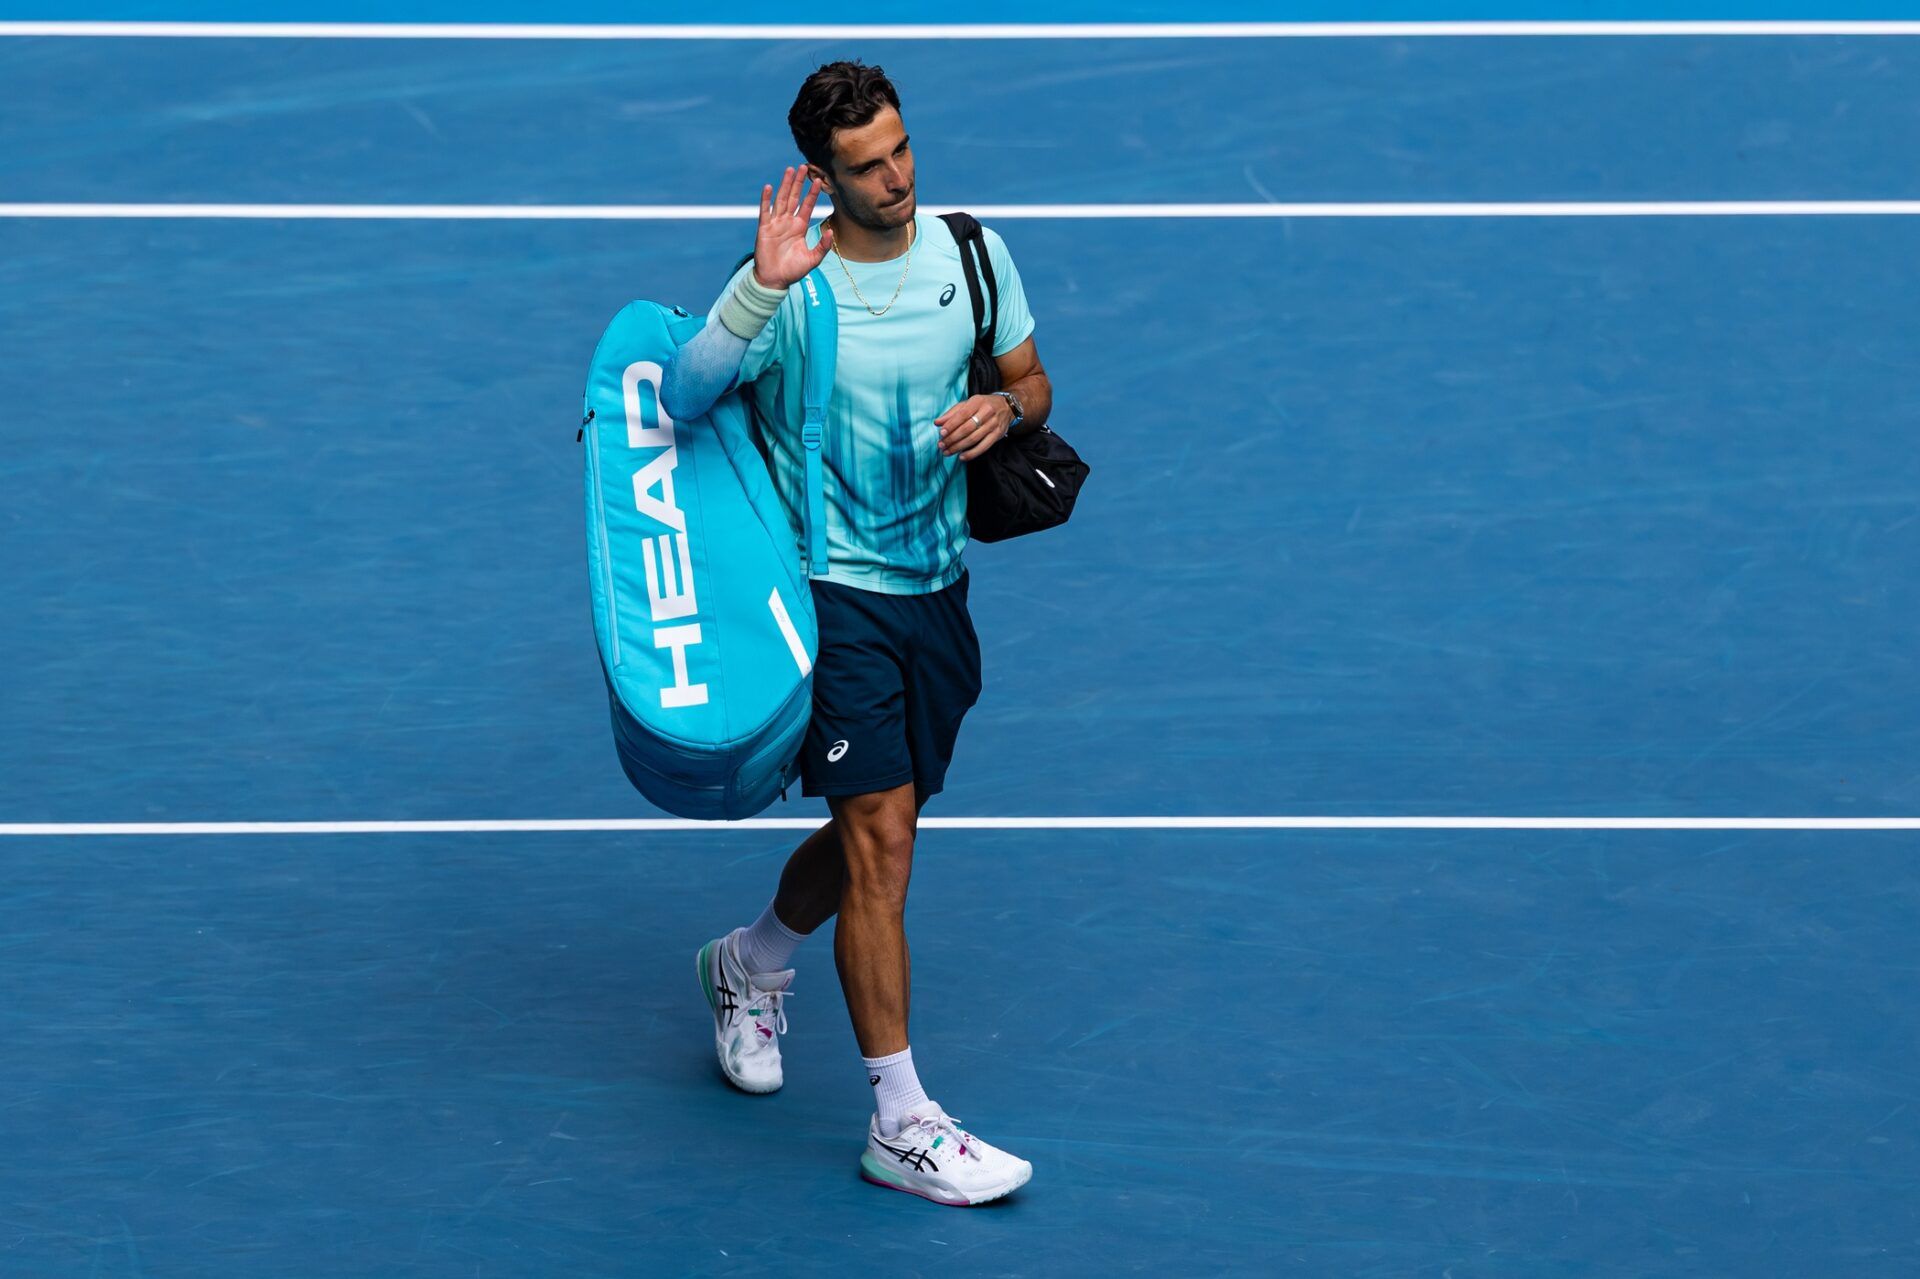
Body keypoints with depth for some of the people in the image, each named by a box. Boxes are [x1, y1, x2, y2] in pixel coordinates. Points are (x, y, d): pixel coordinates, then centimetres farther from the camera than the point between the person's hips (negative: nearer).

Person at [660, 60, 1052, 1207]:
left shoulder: (969, 253, 2)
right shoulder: (790, 284, -14)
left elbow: (1032, 383, 13)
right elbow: (683, 397, -25)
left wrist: (1006, 408, -11)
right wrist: (764, 287, -38)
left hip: (938, 588, 6)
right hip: (836, 593, -6)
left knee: (874, 833, 18)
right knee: (882, 839, -12)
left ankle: (751, 965, 48)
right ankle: (901, 1124, -7)